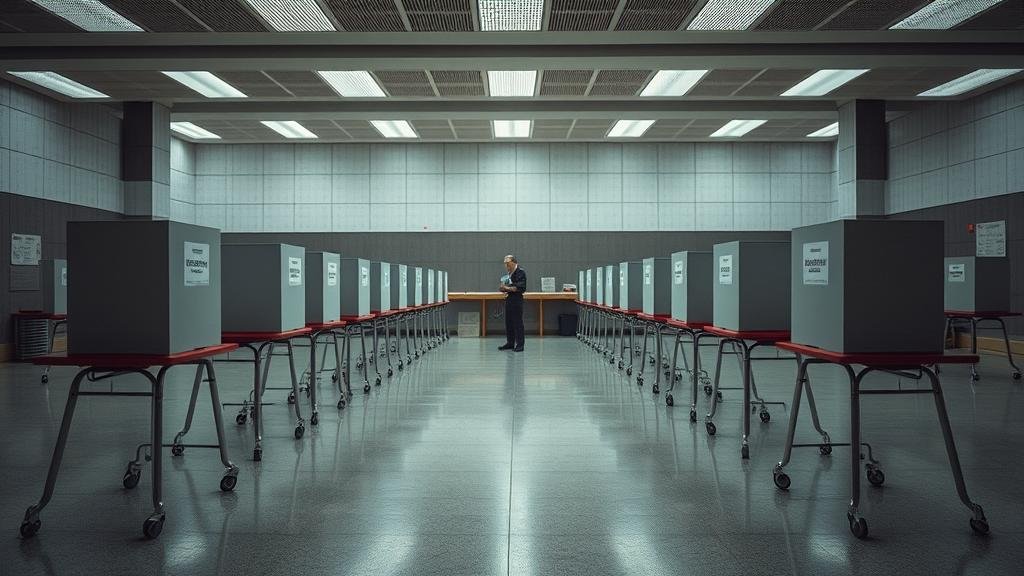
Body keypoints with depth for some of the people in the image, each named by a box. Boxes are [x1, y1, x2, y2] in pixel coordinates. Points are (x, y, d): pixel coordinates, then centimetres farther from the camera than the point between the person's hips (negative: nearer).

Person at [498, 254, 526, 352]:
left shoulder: (520, 272, -10)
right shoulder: (509, 273, 16)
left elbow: (521, 287, -18)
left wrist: (508, 288, -20)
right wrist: (503, 288, 4)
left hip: (517, 300, -9)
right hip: (508, 300, 9)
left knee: (517, 323, -6)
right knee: (508, 323, 11)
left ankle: (520, 344, -1)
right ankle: (510, 343, 19)